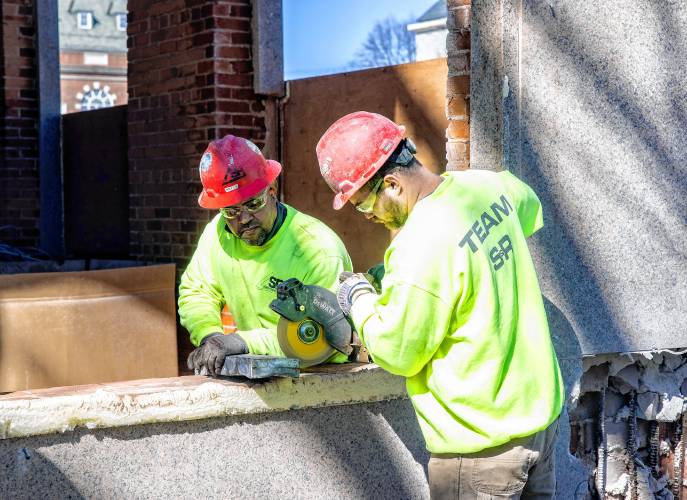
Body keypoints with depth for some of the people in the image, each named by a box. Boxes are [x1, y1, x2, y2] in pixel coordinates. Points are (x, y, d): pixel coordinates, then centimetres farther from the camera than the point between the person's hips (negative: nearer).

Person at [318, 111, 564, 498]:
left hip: (483, 442, -8)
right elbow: (530, 208, 25)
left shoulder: (420, 249, -26)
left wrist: (360, 300, 1)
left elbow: (398, 354, -14)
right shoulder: (486, 186, -1)